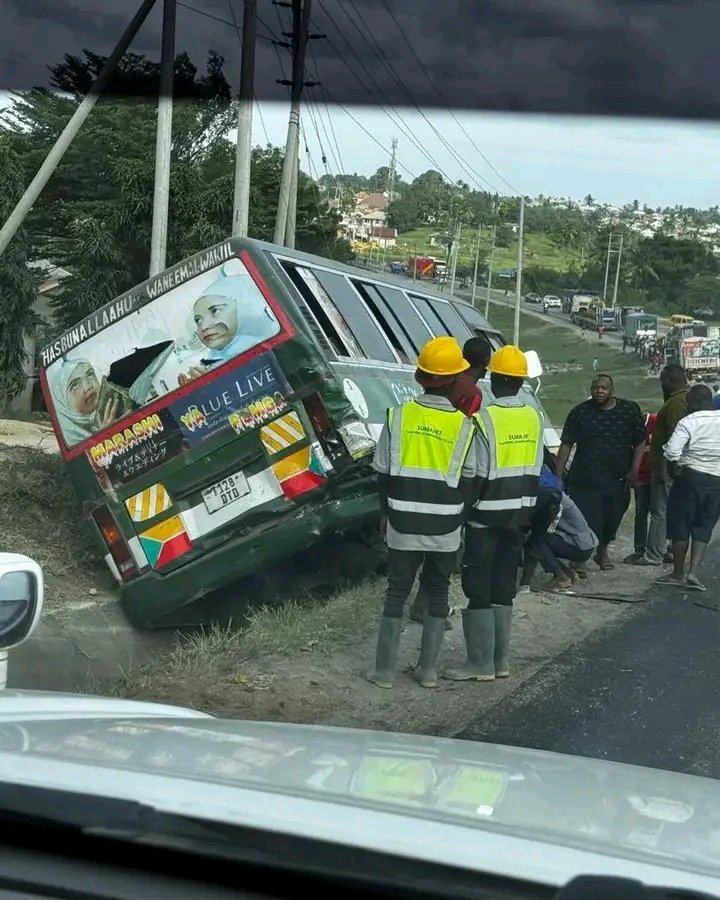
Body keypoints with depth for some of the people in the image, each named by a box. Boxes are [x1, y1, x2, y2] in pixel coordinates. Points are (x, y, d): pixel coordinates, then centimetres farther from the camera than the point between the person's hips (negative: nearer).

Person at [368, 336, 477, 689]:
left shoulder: (397, 417, -4)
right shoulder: (465, 425, -6)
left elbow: (383, 474, 2)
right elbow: (469, 482, 0)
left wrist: (387, 514, 15)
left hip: (403, 524, 0)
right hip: (446, 526, 0)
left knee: (396, 593, 10)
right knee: (438, 594, 14)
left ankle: (384, 670, 13)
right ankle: (428, 670, 18)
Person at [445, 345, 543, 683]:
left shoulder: (484, 419, -16)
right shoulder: (534, 418, 4)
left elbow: (478, 476, -15)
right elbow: (535, 472, 10)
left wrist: (465, 512, -5)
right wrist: (526, 509, 18)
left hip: (486, 515, -6)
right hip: (518, 514, 6)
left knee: (479, 590, 0)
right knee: (503, 588, 14)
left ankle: (480, 663, 2)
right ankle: (500, 660, 19)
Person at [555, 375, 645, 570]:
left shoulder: (630, 411, 1)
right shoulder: (579, 412, -3)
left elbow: (640, 442, 7)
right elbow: (566, 445, -3)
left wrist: (634, 470, -3)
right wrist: (558, 476, -8)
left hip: (618, 480, 3)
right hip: (584, 479, -2)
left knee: (612, 520, 16)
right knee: (586, 523, -8)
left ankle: (602, 552, 41)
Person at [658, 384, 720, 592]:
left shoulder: (688, 422, -11)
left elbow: (671, 452, -17)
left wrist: (679, 462, 2)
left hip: (692, 477, -4)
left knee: (680, 524, 9)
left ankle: (678, 573, 15)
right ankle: (694, 572, 0)